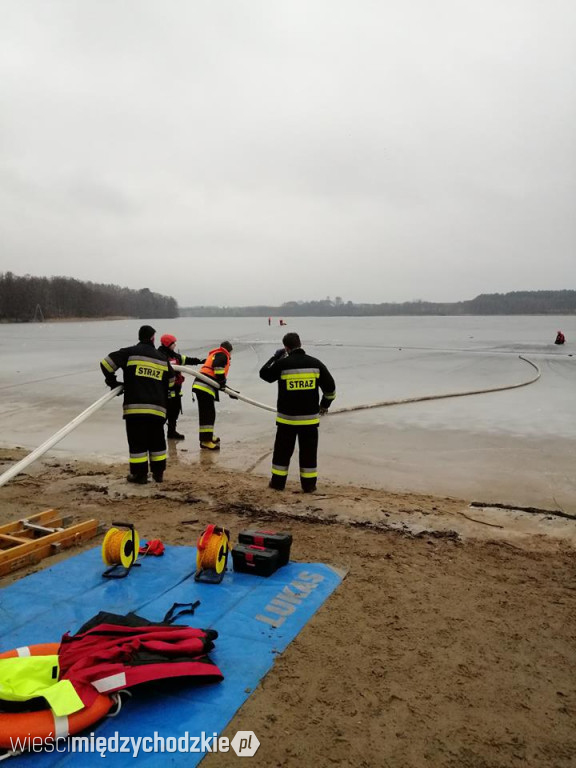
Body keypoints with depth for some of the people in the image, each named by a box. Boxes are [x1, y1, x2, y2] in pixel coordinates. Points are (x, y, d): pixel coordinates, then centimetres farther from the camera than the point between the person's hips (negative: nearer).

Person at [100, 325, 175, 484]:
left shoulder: (129, 352, 2)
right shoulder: (162, 358, 13)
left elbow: (106, 363, -2)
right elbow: (170, 382, 22)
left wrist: (112, 382, 13)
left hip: (135, 406, -3)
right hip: (157, 408, 3)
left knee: (137, 442, 5)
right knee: (157, 441, 15)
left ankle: (139, 474, 8)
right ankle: (158, 473, 20)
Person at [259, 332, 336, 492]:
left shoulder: (282, 363, -9)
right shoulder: (315, 363, -1)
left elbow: (264, 374, 10)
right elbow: (330, 387, 5)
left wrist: (275, 357, 20)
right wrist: (325, 405, 21)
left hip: (287, 417, -1)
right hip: (310, 417, 2)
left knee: (283, 451, 12)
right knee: (309, 452, 10)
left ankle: (278, 482, 19)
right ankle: (309, 485, 15)